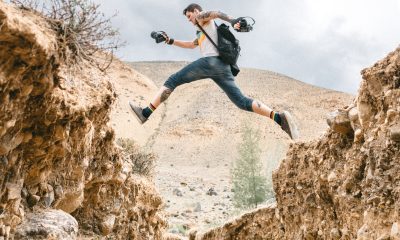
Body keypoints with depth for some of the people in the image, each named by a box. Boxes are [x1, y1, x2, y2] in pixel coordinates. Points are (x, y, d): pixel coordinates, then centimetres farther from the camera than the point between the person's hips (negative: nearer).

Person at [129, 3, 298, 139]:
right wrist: (171, 41, 48)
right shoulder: (203, 32, 41)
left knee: (172, 81, -1)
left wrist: (232, 21, -27)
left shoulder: (202, 17, 16)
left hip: (211, 61, -8)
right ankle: (279, 118, -20)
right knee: (242, 102, -3)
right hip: (222, 66, 8)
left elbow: (216, 13, -6)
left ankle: (146, 113, -9)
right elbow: (191, 45, 53)